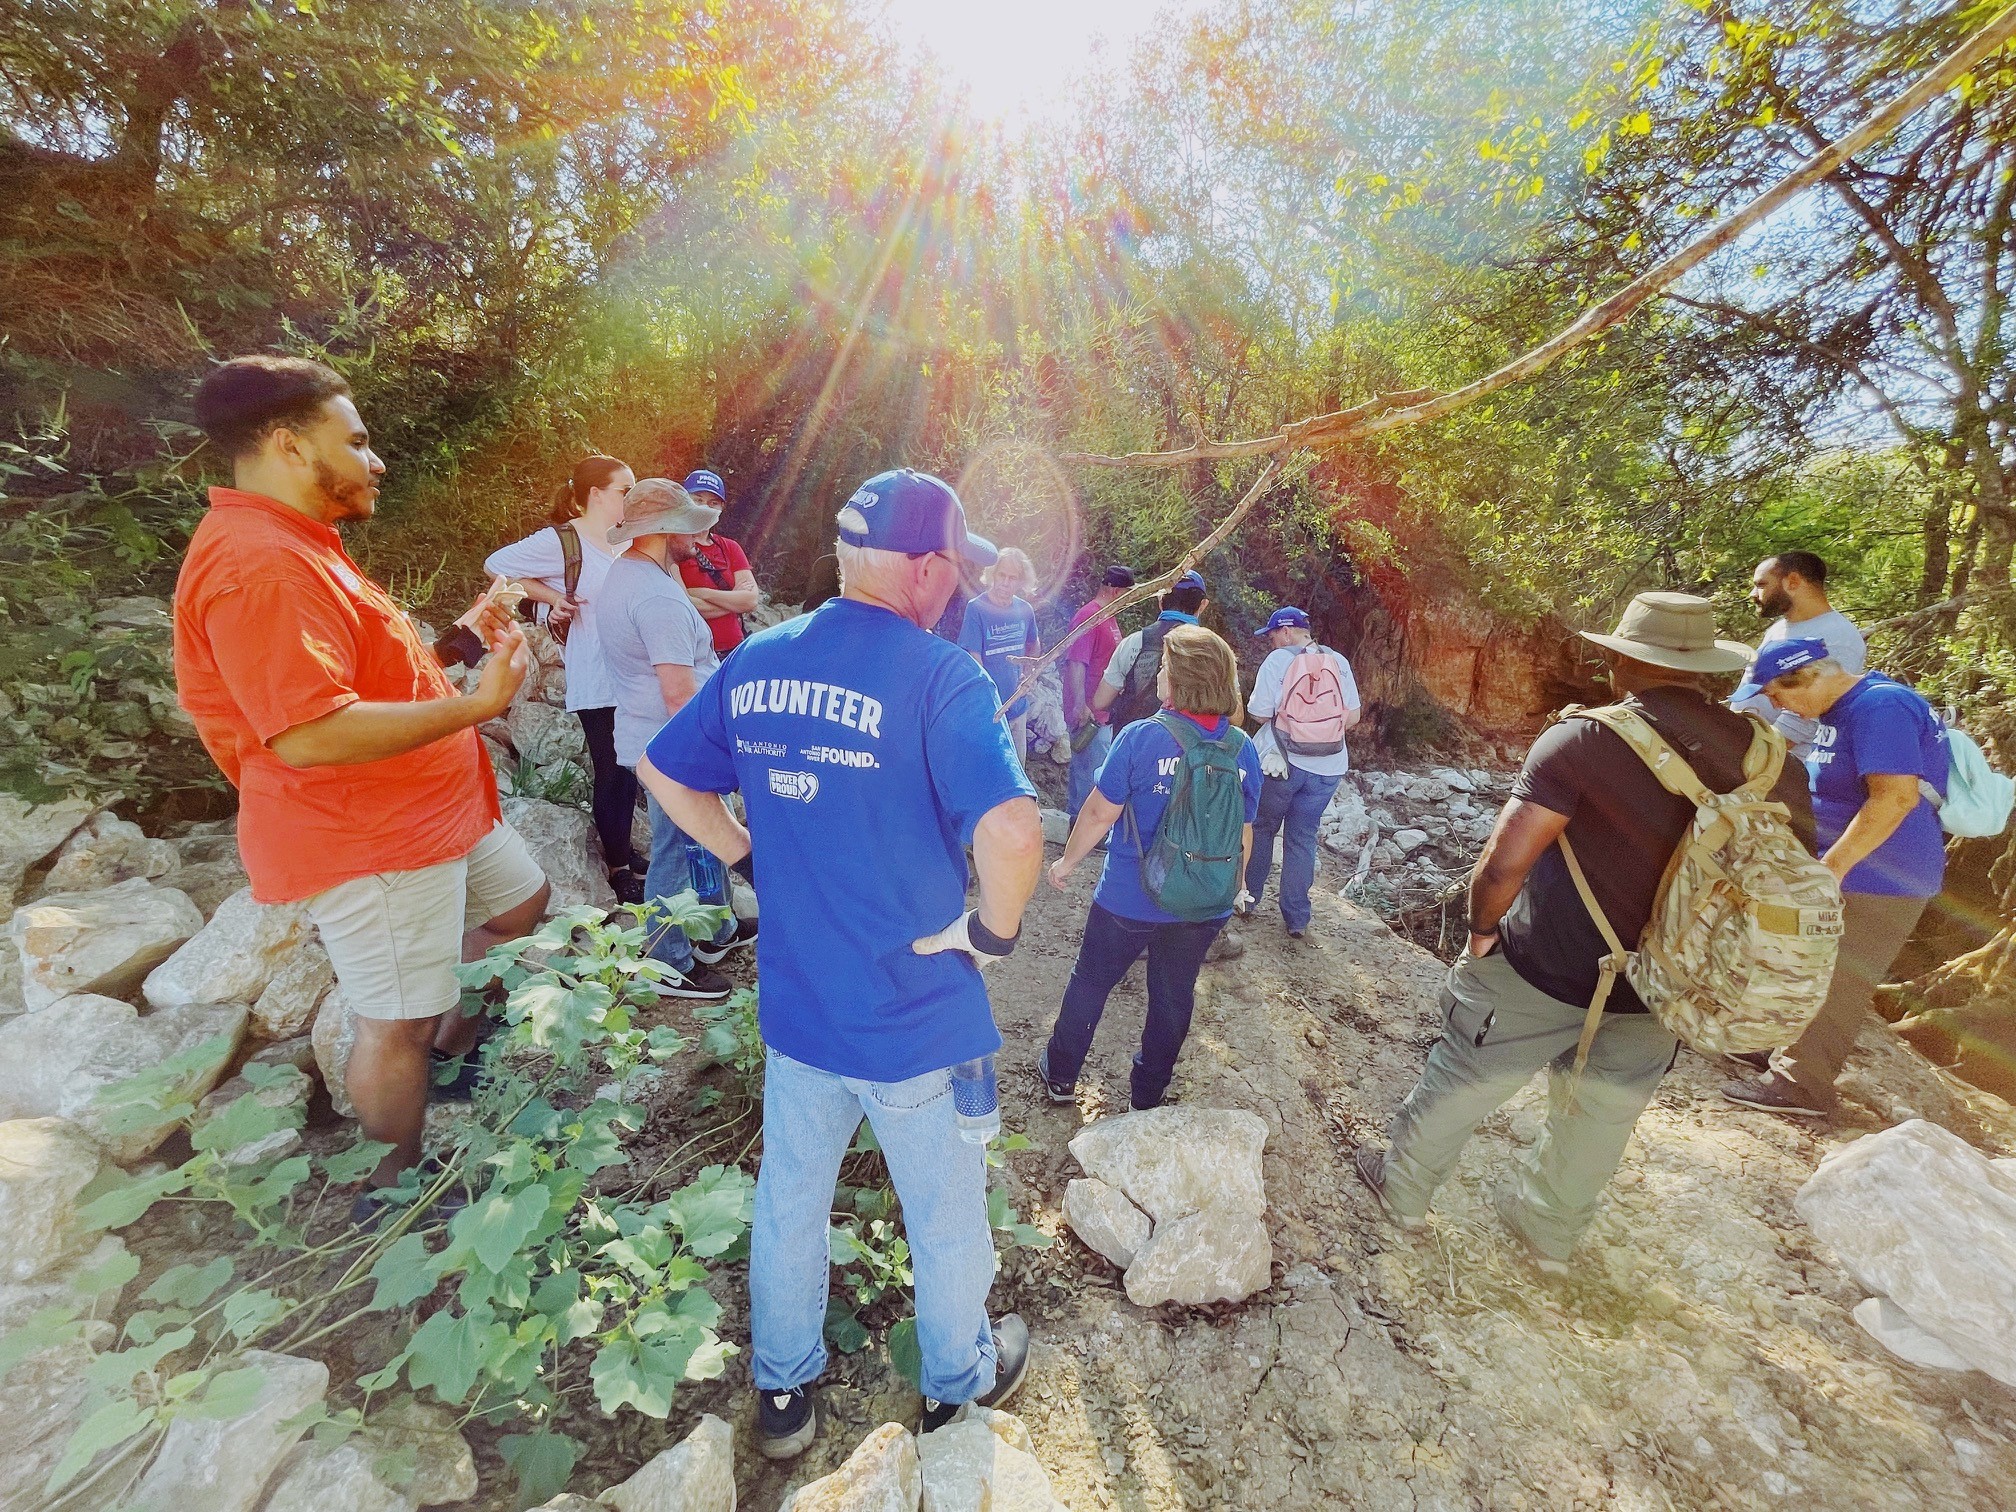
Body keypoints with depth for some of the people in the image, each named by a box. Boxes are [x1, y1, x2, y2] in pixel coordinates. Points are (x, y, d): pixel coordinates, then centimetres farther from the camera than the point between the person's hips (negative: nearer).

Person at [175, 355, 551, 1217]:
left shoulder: (296, 550, 13)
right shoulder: (257, 565, -23)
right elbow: (309, 733, -31)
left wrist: (458, 636, 11)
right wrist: (477, 704, -26)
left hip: (434, 810, 11)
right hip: (367, 841, -10)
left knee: (521, 901, 24)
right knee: (395, 1024, 3)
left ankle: (451, 1052, 41)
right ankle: (397, 1188, 25)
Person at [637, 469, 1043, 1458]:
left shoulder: (753, 663, -2)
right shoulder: (940, 678, -22)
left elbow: (664, 774, 9)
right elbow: (1011, 833, -34)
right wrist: (994, 930, -16)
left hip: (794, 1003, 5)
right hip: (914, 1016, -4)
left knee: (788, 1198, 26)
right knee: (945, 1213, 22)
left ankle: (782, 1392, 50)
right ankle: (959, 1383, 48)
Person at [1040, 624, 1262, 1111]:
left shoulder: (1140, 738, -20)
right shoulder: (1244, 750, -6)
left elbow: (1099, 813, -14)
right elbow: (1243, 835, 3)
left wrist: (1066, 861, 2)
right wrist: (1231, 888, 19)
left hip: (1129, 900, -3)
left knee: (1090, 983, 18)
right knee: (1174, 997, 21)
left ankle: (1061, 1075, 37)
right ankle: (1149, 1094, 40)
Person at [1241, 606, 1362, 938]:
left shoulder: (1278, 660, -9)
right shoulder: (1338, 661, 3)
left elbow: (1259, 713, -12)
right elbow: (1353, 716, 3)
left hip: (1281, 761, -3)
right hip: (1327, 767, 3)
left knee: (1261, 828, 16)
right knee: (1302, 838, 12)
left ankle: (1248, 897, 24)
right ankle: (1296, 918, 14)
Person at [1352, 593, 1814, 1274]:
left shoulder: (1587, 738, -21)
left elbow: (1503, 863, -27)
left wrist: (1482, 929, -9)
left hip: (1542, 975, -5)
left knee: (1460, 1082, 16)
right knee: (1599, 1118, 24)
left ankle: (1403, 1187, 36)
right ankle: (1549, 1231, 44)